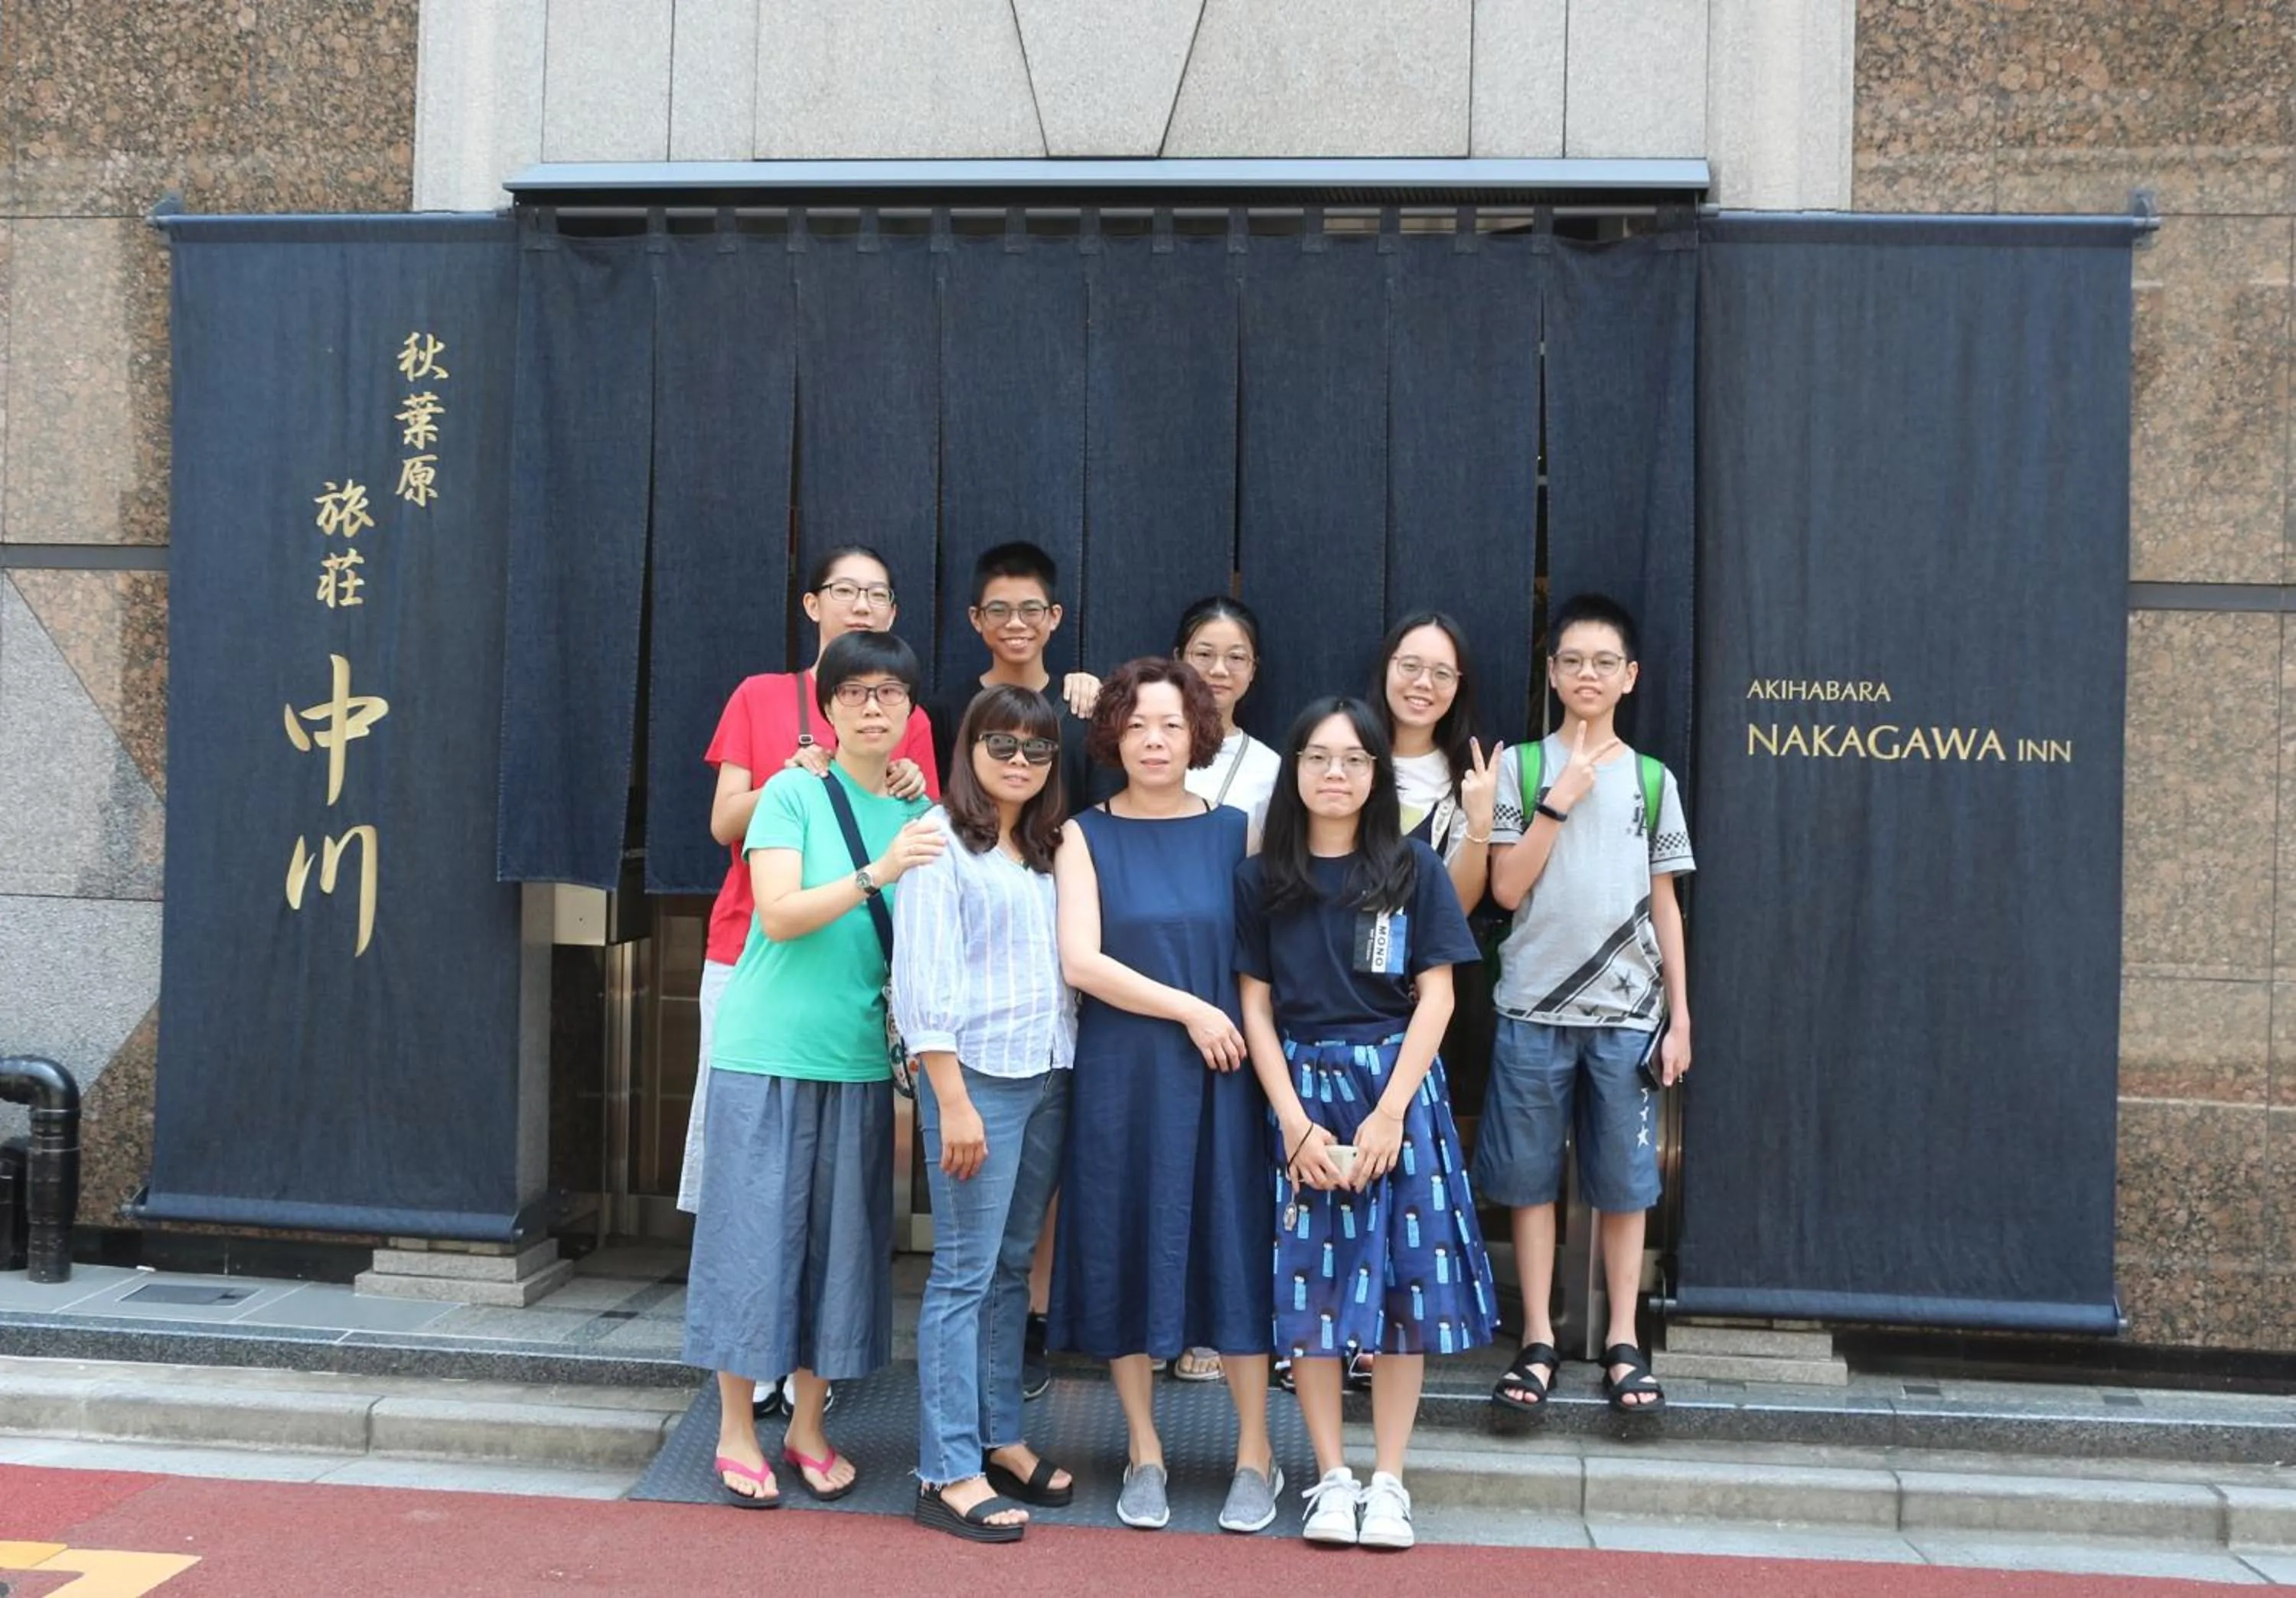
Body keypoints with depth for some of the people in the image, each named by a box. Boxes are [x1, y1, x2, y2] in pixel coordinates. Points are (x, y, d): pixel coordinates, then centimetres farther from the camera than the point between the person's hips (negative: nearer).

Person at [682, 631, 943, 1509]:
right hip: (767, 1053, -4)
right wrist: (876, 874, -26)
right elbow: (780, 912, -14)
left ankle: (809, 1427, 23)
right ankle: (737, 1432, 14)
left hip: (861, 1064, 4)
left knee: (841, 1239, 9)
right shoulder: (794, 794, -4)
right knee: (755, 1231, 2)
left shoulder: (922, 817, 8)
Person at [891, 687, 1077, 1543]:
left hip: (1048, 1077, 7)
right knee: (965, 1273, -4)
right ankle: (949, 1472, 1)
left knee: (1014, 1267, 13)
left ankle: (998, 1438, 23)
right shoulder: (941, 842, -6)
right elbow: (923, 979, -12)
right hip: (977, 1075, -7)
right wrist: (953, 1101, -16)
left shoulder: (1048, 850, 15)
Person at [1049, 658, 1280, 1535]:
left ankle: (1255, 1454, 18)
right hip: (1120, 1074, 0)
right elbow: (1079, 961, -9)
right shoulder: (1086, 835, 2)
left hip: (1221, 1073, 1)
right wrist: (1190, 1009, -11)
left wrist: (1236, 1029, -8)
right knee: (1126, 1249, 5)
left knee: (1233, 1246, 3)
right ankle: (1144, 1453, 21)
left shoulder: (1234, 830, 5)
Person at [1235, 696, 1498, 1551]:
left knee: (1402, 1280, 0)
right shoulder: (1261, 879, 5)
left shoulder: (1414, 870, 2)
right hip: (1301, 1091, 1)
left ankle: (1388, 1482, 11)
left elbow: (1435, 998, -1)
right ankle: (1332, 1478, 13)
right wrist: (1297, 1121, -8)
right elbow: (1256, 1007, 2)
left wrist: (1389, 1110, -11)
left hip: (1398, 1086, -1)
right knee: (1309, 1284, 1)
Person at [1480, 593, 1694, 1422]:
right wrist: (1561, 797, -10)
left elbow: (1663, 903, 10)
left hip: (1627, 1012, 1)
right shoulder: (1520, 767, 3)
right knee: (1530, 1177, 3)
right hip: (1534, 1009, -1)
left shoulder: (1652, 779, 9)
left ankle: (1623, 1343, 14)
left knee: (1624, 1180, 4)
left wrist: (1680, 1014, 6)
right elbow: (1506, 888, -4)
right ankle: (1538, 1340, 12)